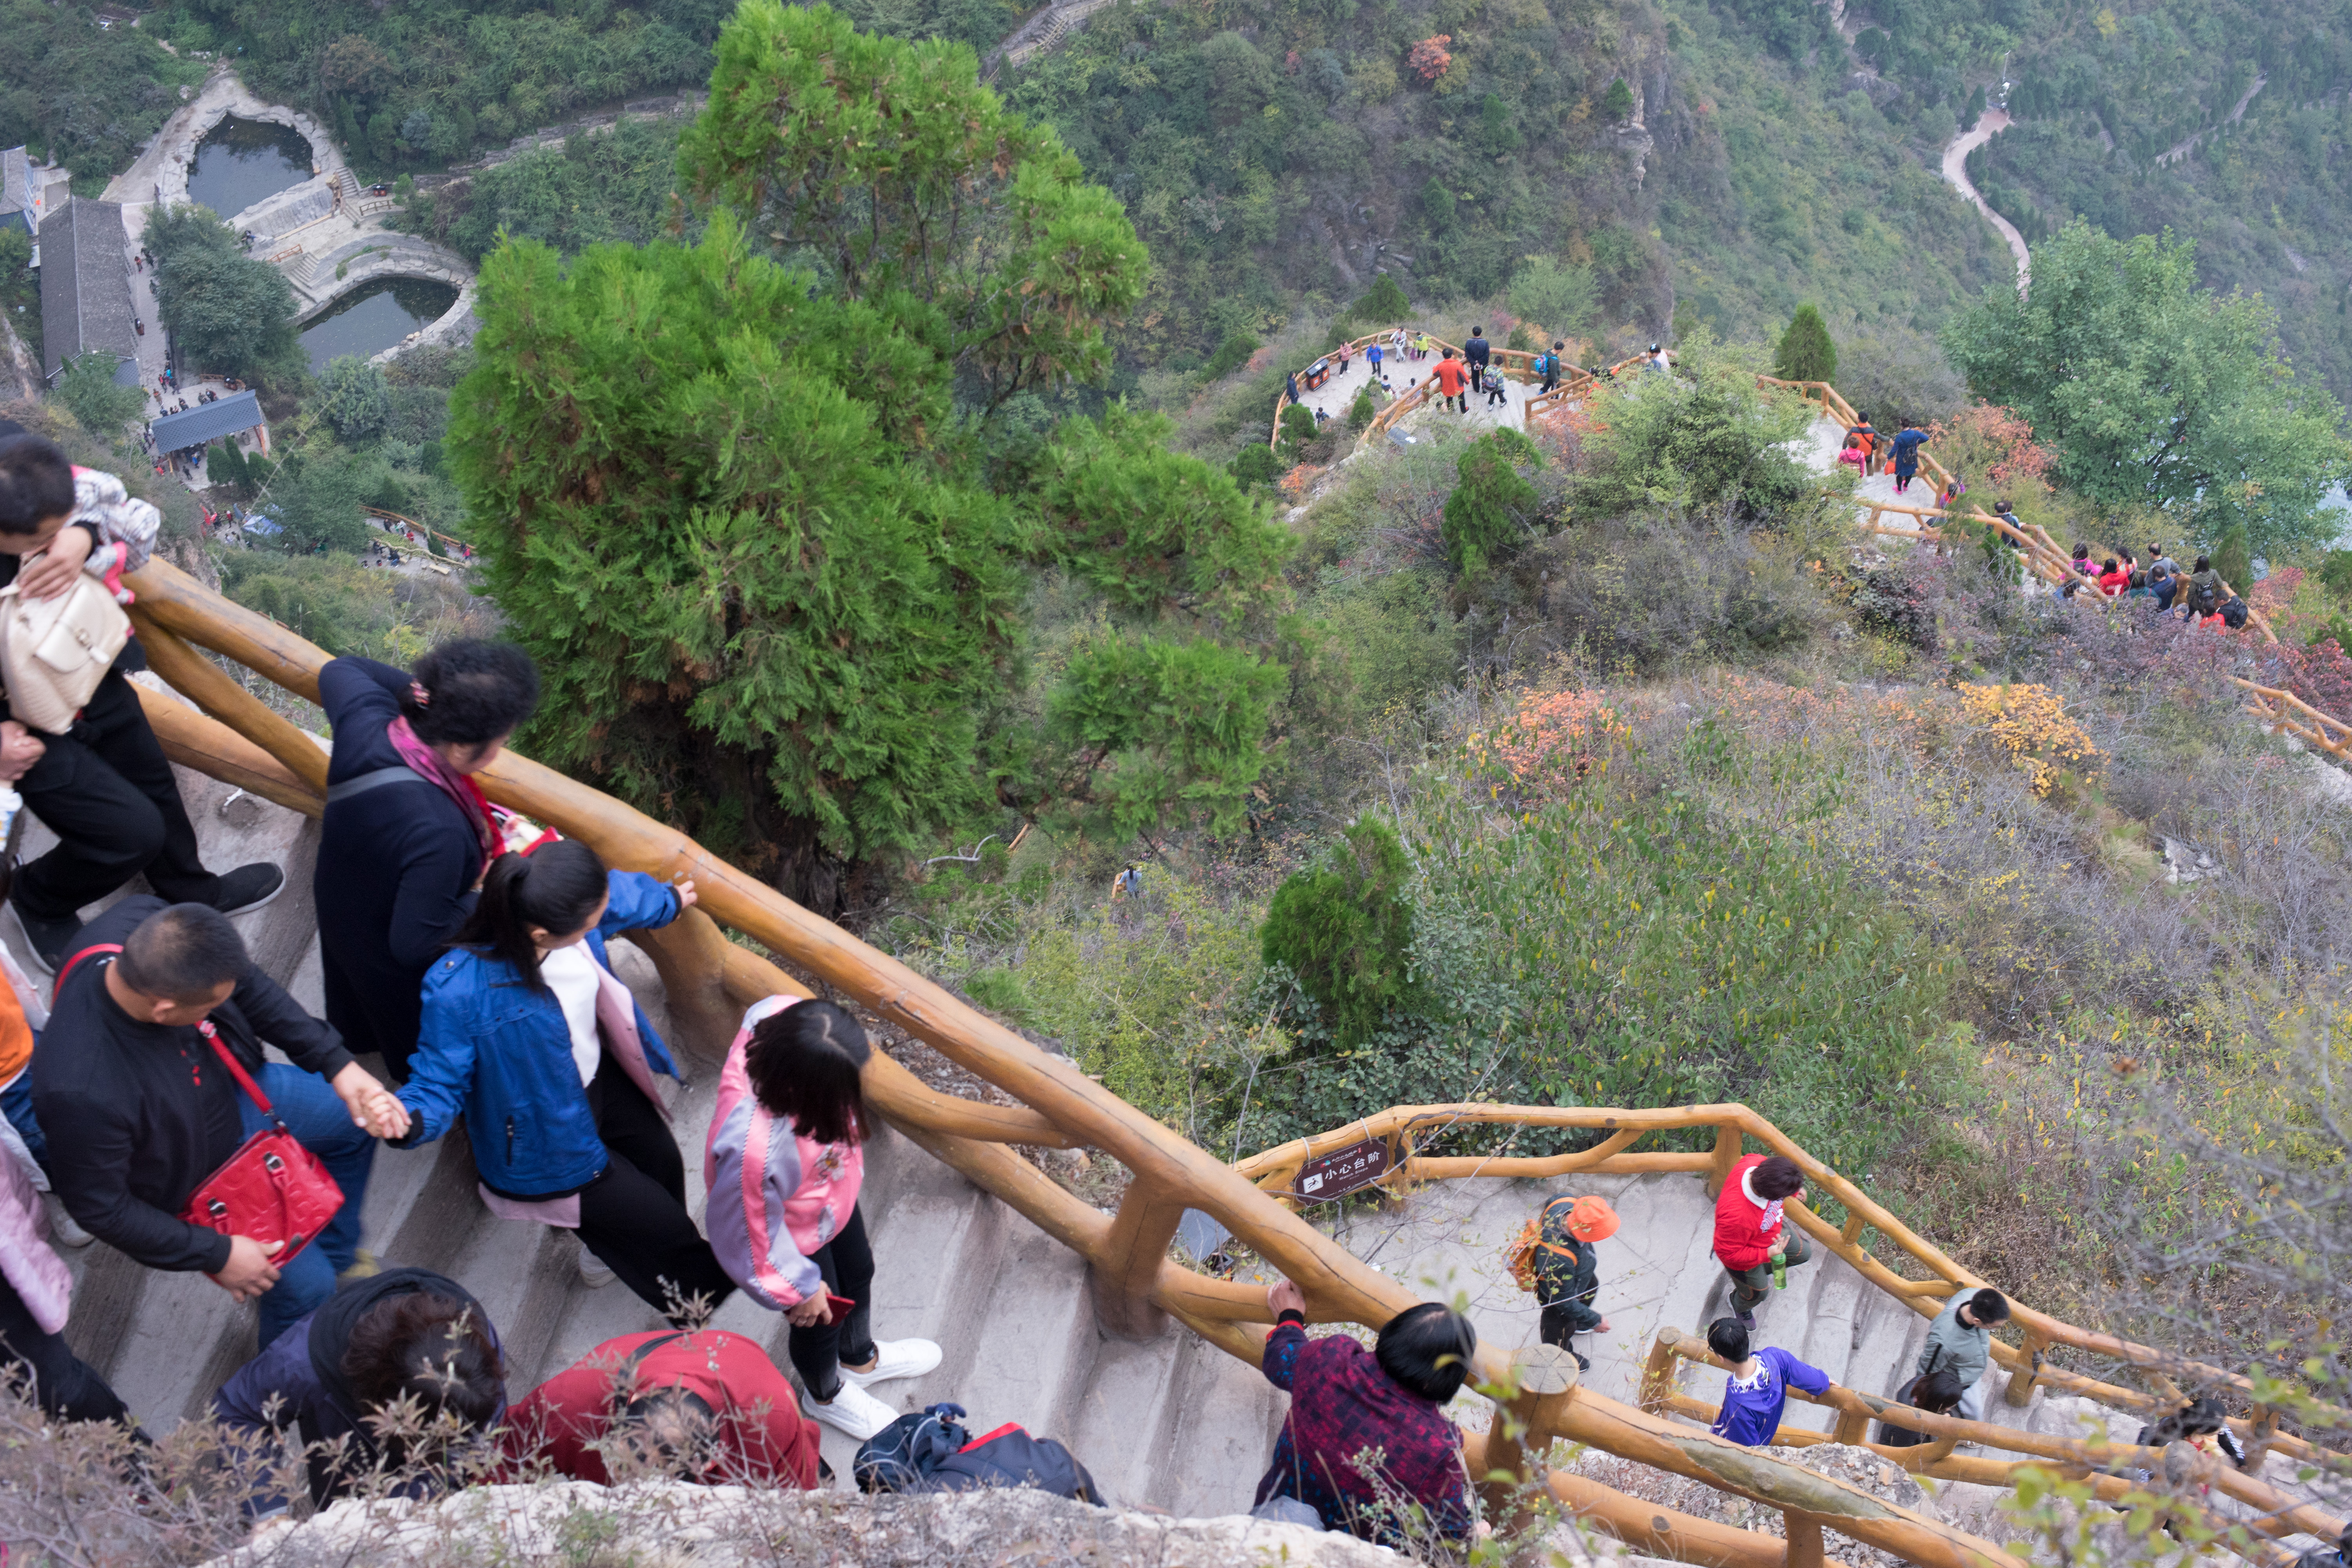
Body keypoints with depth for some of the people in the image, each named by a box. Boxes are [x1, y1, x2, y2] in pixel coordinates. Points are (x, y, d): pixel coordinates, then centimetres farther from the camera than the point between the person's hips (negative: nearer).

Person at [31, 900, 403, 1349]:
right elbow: (99, 1206, -26)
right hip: (194, 1184, -6)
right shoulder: (82, 1092, -46)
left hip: (237, 1091, 6)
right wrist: (215, 1254, -17)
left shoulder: (145, 923, -31)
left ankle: (336, 1253, 45)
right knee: (306, 1285, 5)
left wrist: (336, 1062, -13)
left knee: (358, 1120, 21)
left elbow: (247, 985, -11)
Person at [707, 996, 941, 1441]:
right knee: (821, 1318, 26)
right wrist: (798, 1291, -11)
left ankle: (860, 1358, 67)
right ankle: (826, 1395, 61)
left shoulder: (785, 1018, -35)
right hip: (797, 1236, -6)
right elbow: (750, 1237, -30)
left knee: (859, 1274, 34)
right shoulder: (755, 1148, -50)